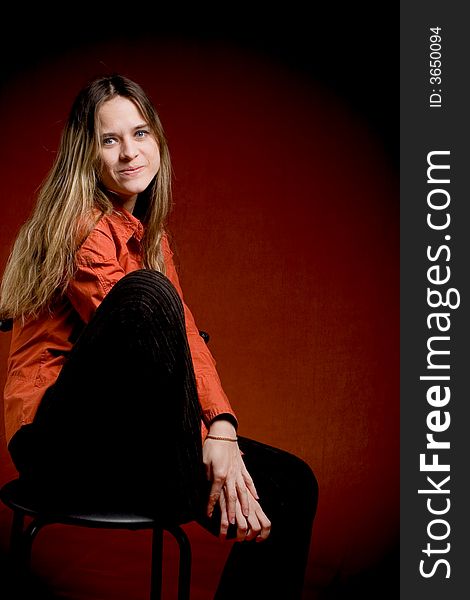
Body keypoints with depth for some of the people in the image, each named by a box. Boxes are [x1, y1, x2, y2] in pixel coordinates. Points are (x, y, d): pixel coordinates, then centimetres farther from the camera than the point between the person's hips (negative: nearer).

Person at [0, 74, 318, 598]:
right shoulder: (84, 227, -10)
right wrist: (209, 446, -22)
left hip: (122, 439, 8)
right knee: (146, 293, -32)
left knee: (290, 484, -8)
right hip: (59, 442, -8)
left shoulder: (148, 235, 15)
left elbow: (184, 337, 3)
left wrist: (222, 430, -13)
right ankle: (189, 498, -23)